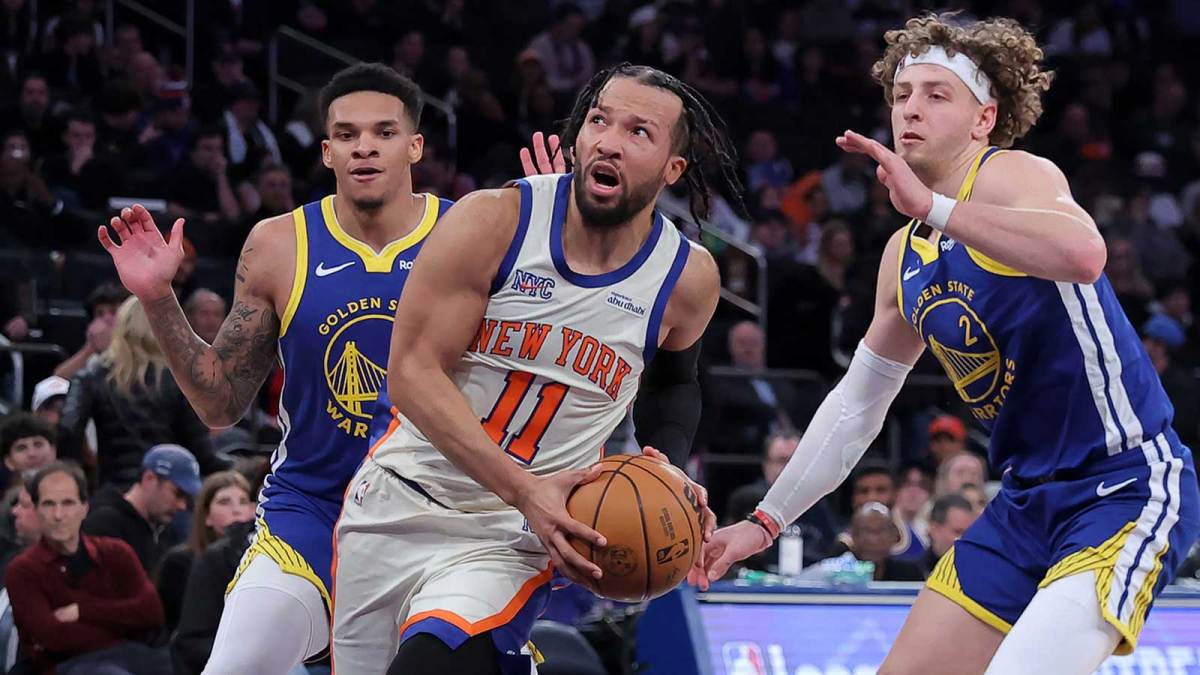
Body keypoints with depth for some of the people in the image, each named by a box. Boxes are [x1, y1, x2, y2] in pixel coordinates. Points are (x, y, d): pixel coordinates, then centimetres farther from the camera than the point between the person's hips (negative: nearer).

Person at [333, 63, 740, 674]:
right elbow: (413, 371, -15)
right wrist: (522, 487, -25)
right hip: (395, 503, 1)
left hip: (510, 539, -1)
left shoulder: (689, 278, -5)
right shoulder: (494, 221, -13)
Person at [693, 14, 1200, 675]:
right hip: (1029, 498, 9)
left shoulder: (1009, 175, -12)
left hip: (1127, 483, -9)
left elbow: (1084, 253, -36)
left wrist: (934, 207, -37)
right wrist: (765, 522, 23)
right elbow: (856, 404, 24)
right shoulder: (905, 256, 13)